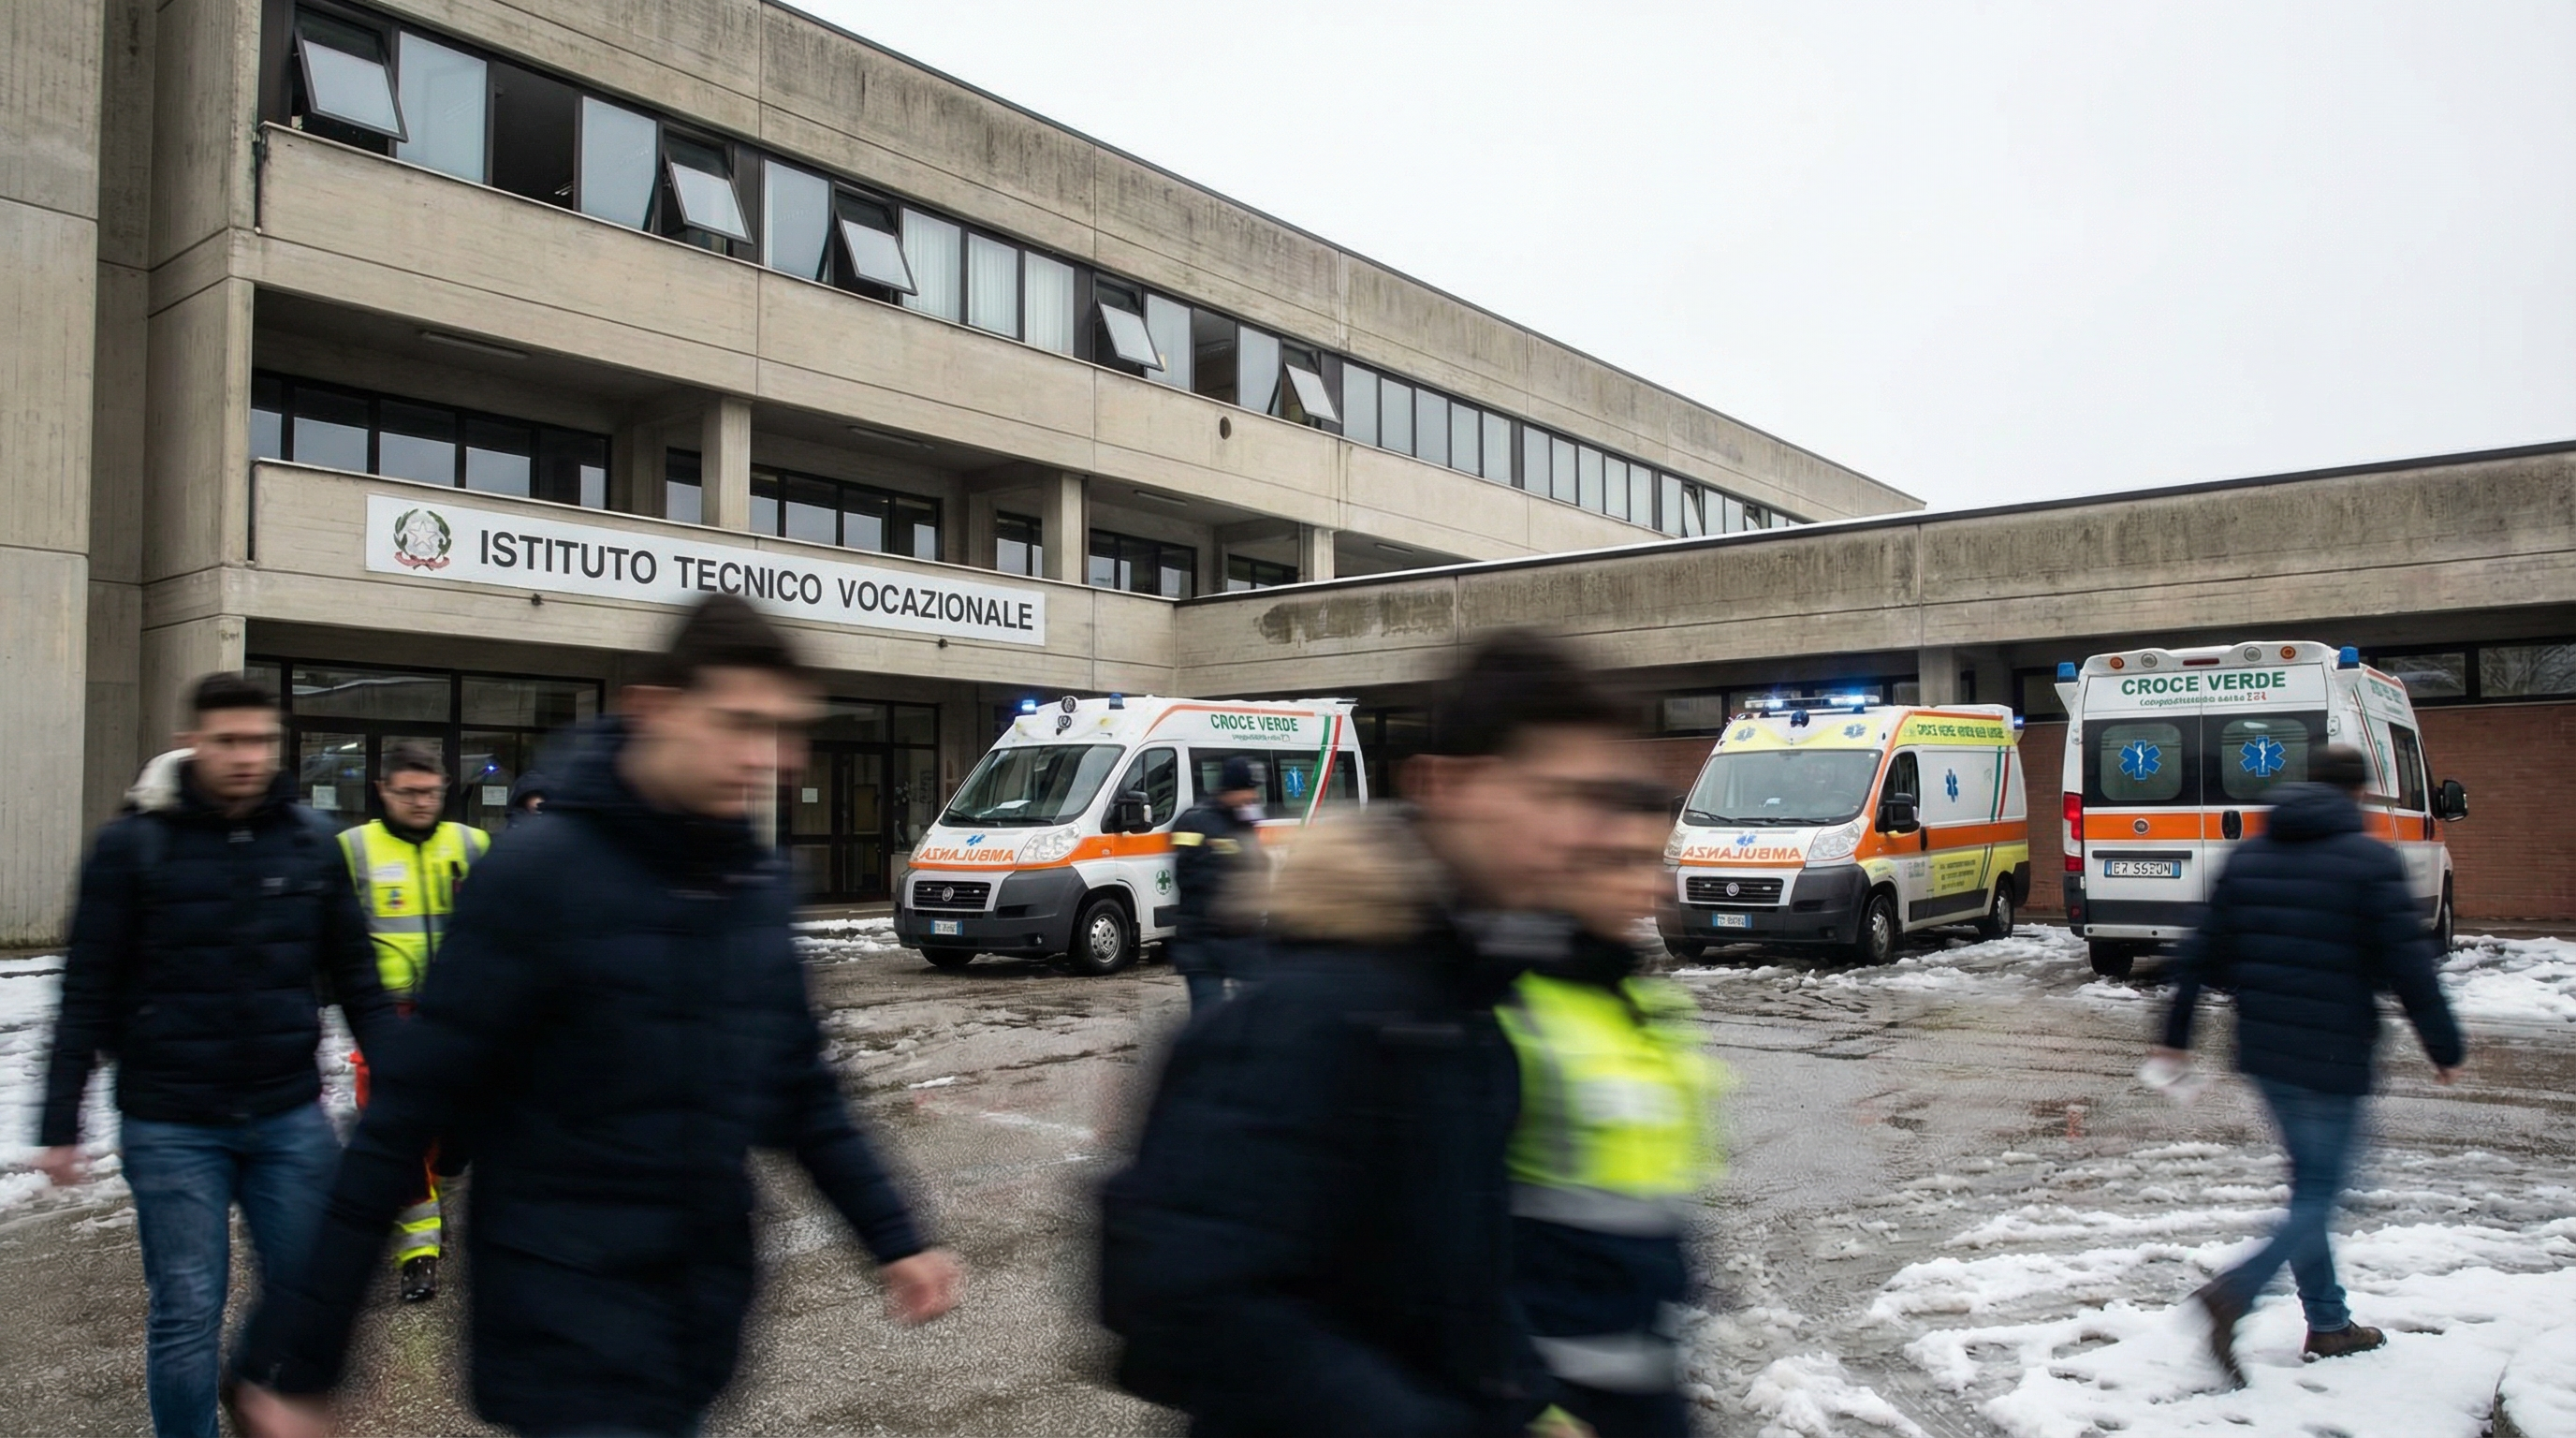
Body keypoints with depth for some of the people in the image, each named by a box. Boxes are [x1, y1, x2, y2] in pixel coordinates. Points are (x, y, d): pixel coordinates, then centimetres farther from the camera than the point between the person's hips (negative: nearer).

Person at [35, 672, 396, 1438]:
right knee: (186, 1313, 5)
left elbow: (355, 975, 7)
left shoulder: (311, 840, 1)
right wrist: (60, 1124, -2)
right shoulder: (132, 844, -6)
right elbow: (89, 995, -2)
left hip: (291, 1119, 2)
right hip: (170, 1129, -2)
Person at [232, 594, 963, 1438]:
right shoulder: (538, 876, -15)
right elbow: (404, 1120, -13)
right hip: (570, 1338, -5)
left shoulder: (760, 884, 2)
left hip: (703, 1325, 6)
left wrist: (895, 1238, 7)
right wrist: (298, 1358, -11)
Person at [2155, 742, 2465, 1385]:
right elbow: (2409, 964, -10)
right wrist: (2447, 1049, 2)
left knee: (2310, 1184, 18)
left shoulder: (2249, 856, 8)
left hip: (2264, 1052, 6)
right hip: (2332, 1057, -6)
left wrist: (2177, 1033, 15)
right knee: (2320, 1192, 1)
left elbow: (2205, 952, 9)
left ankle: (2329, 1324, 25)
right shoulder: (2370, 861, -9)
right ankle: (2234, 1291, -18)